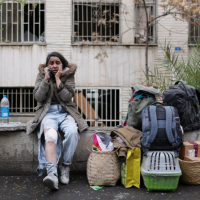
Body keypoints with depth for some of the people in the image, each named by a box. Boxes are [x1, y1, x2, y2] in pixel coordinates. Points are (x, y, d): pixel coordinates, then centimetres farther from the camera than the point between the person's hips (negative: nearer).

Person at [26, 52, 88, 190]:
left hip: (65, 112, 1)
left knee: (72, 132, -33)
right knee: (50, 136, -34)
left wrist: (58, 79, -10)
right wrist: (46, 79, -8)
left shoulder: (68, 75, 7)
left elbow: (67, 97, -7)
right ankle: (52, 174, -47)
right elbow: (38, 97, -2)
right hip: (48, 112, 0)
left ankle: (65, 167, -15)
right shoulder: (42, 75, 10)